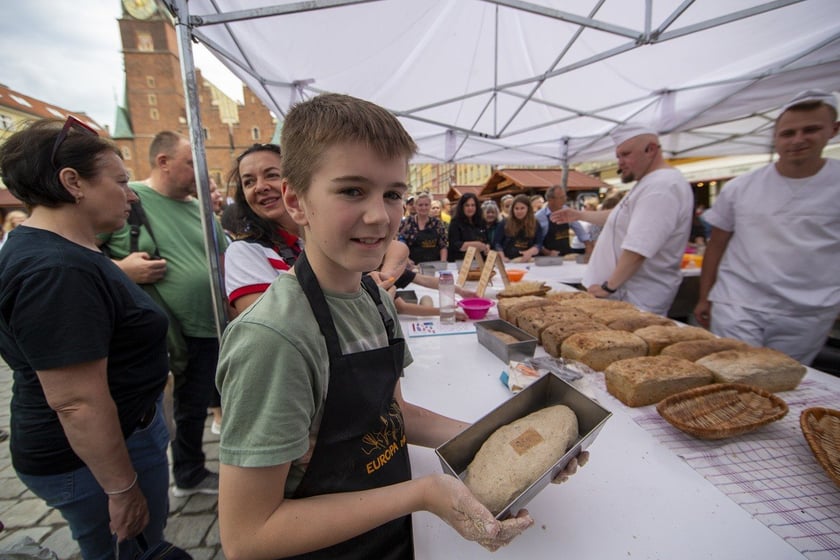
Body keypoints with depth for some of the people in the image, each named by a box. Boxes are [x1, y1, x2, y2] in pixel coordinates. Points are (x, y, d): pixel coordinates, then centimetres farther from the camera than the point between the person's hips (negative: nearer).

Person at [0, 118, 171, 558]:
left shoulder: (41, 247, 5)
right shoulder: (57, 271, -29)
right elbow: (78, 404, -29)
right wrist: (122, 489, -20)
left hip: (120, 433, 10)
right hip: (95, 456, -9)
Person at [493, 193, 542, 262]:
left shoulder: (535, 225, 12)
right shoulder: (504, 224, 11)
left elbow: (538, 244, 3)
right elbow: (497, 243, 8)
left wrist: (530, 252, -19)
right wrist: (502, 257, -9)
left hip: (528, 262, 1)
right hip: (508, 262, -1)